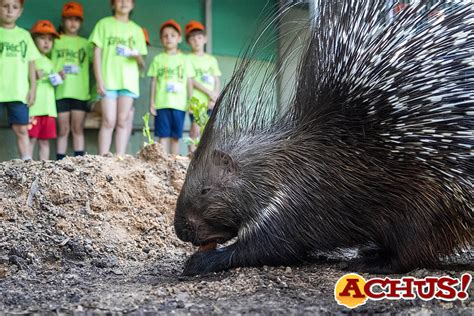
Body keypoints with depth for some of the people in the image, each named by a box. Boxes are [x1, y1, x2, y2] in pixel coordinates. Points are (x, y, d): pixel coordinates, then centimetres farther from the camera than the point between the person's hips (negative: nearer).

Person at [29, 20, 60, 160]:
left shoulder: (50, 63, 22)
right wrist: (34, 76, -22)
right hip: (33, 107, -6)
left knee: (45, 141, 7)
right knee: (31, 139, -8)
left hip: (48, 108, 6)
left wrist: (59, 79, 10)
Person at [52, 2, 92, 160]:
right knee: (63, 130, 0)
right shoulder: (56, 41, 11)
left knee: (78, 129, 0)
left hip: (80, 92, 1)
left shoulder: (85, 43, 13)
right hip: (61, 91, -1)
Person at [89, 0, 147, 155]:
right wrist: (99, 80, -7)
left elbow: (141, 63, 16)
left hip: (128, 80, 2)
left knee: (123, 121, -2)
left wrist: (138, 57, -8)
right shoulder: (104, 24, 9)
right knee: (109, 121, -8)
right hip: (108, 80, -2)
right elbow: (97, 53, 3)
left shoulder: (136, 29, 17)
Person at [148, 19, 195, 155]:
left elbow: (189, 82, 9)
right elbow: (154, 82, 7)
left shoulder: (184, 59, 10)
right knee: (163, 136, -3)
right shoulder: (158, 59, 9)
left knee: (176, 137, 4)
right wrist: (152, 103, 2)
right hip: (162, 104, -1)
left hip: (179, 104, 1)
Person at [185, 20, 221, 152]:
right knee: (196, 129, -16)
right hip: (196, 100, -4)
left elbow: (217, 81, 11)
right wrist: (209, 92, -12)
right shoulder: (188, 59, 4)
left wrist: (214, 98, -6)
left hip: (211, 102, 4)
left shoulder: (212, 59, 16)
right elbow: (191, 80, -6)